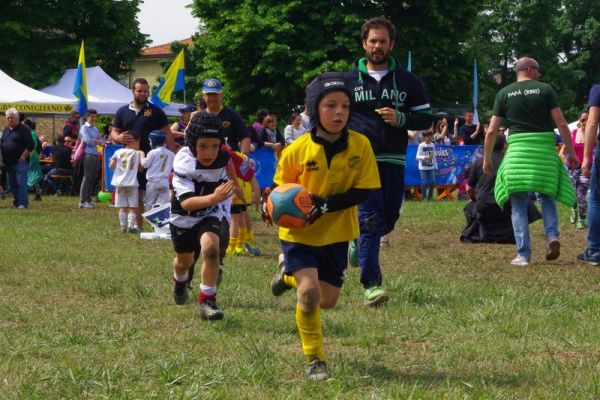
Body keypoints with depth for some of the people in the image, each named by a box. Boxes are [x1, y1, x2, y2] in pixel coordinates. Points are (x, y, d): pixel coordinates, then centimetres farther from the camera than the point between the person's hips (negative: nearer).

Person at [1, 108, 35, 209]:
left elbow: (30, 145, -10)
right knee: (12, 184, 9)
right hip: (9, 163, 7)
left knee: (21, 183, -9)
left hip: (20, 162, -7)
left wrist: (23, 157, -13)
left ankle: (23, 203, -6)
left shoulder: (23, 129, -5)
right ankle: (17, 202, 18)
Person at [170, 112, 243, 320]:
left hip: (211, 213, 1)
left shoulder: (222, 156, -20)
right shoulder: (183, 163, -35)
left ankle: (207, 300, -19)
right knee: (184, 260, 21)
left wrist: (234, 185, 22)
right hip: (184, 217, -1)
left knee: (210, 246, -29)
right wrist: (214, 197, -61)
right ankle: (180, 281, 58)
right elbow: (186, 202, -46)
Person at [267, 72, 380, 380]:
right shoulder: (297, 150, -16)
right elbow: (280, 188, -2)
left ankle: (291, 275, 43)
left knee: (328, 300, 11)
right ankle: (314, 360, 0)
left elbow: (363, 190, -12)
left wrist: (327, 204, -26)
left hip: (336, 233, 3)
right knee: (310, 292, -19)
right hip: (299, 232, -3)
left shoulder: (360, 146, -14)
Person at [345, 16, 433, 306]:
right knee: (371, 219, -12)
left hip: (393, 162, 3)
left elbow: (426, 118, 10)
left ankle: (358, 242, 43)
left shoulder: (408, 81, 9)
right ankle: (371, 286, -12)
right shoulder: (349, 80, 7)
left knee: (389, 220, 10)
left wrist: (401, 119, -9)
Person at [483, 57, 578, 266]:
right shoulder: (545, 90, 3)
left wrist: (487, 159, 14)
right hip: (545, 148, 0)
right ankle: (552, 235, -3)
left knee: (519, 204, 5)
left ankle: (523, 254, -1)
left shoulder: (504, 94, 7)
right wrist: (571, 152, 5)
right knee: (546, 196, 20)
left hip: (518, 149, 0)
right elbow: (561, 123, -2)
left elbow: (491, 131, 5)